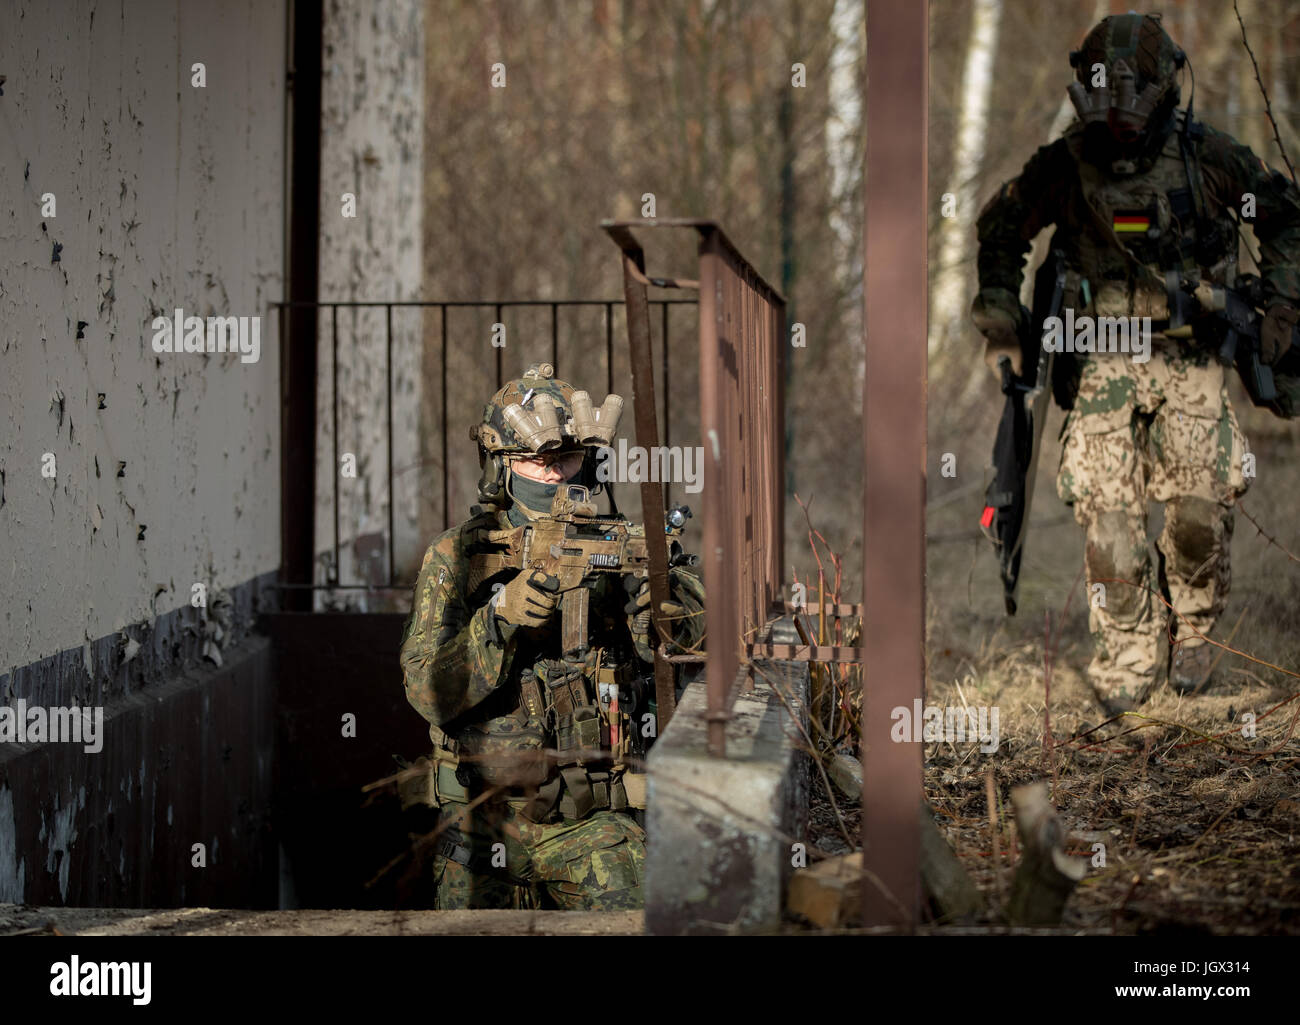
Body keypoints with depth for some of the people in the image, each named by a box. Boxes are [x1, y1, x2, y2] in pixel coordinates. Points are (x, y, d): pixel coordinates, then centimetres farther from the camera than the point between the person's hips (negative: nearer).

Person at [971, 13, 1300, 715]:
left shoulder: (1206, 156, -7)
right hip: (1102, 359, 1)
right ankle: (1128, 657, 5)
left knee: (1200, 504, -8)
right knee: (1106, 507, -9)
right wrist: (1000, 327, 8)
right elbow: (1000, 232, 12)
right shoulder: (1065, 166, -5)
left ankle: (1193, 629, 17)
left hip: (1188, 354, -1)